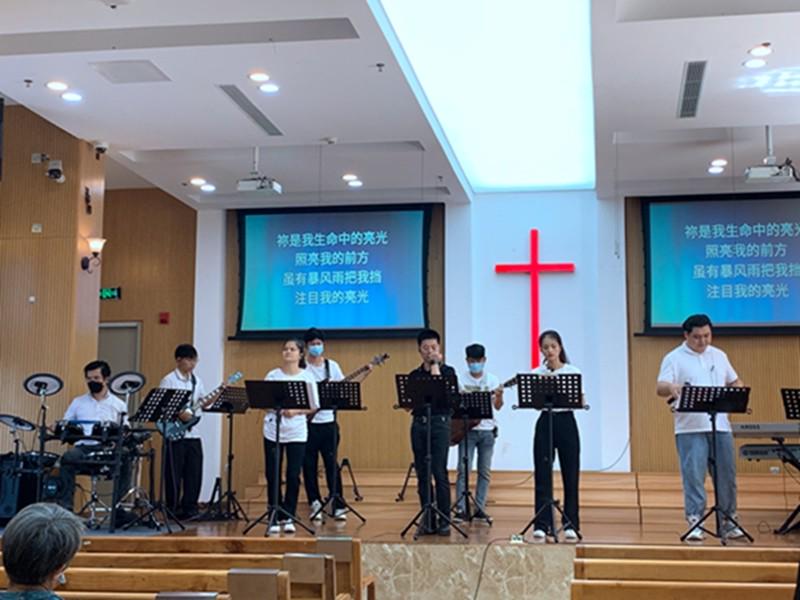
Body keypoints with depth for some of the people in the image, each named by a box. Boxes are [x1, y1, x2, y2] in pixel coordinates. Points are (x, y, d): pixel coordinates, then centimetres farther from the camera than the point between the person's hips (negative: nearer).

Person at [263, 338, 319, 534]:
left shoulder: (307, 377, 1)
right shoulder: (272, 375, 4)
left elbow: (313, 407, 1)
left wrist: (296, 411, -16)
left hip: (296, 432, -1)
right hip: (273, 431, 1)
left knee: (293, 476, -2)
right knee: (272, 475, 2)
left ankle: (289, 517, 11)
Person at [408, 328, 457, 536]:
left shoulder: (447, 371, 2)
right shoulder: (414, 375, 13)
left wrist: (435, 366, -10)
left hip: (439, 423, -4)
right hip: (418, 423, 4)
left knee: (439, 473, -7)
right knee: (422, 474, 5)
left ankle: (444, 521, 0)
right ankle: (428, 521, 12)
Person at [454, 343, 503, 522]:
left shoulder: (492, 380, 6)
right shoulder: (461, 380, 0)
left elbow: (497, 406, 4)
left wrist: (499, 396, -16)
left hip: (487, 430, 3)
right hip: (467, 429, -2)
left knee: (485, 471, 5)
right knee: (464, 469, -8)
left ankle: (480, 508, 12)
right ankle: (461, 509, -6)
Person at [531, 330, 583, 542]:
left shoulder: (573, 371, 2)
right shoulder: (536, 373, 5)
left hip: (566, 422, -1)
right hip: (545, 422, 1)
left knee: (570, 475, 3)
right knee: (542, 475, -1)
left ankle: (571, 525, 11)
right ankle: (542, 525, 4)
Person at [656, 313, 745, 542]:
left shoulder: (719, 356, 15)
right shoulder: (674, 358, -1)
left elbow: (734, 382, 25)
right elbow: (660, 387, -12)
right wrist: (671, 388, -36)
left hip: (720, 426, 5)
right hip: (690, 429, -5)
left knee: (726, 476, 10)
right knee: (693, 476, -8)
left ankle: (728, 522, 22)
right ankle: (695, 523, -3)